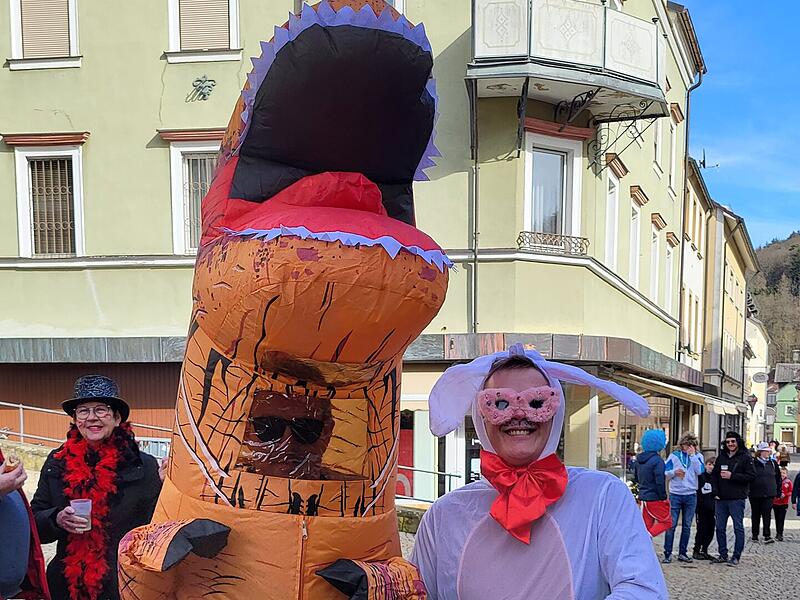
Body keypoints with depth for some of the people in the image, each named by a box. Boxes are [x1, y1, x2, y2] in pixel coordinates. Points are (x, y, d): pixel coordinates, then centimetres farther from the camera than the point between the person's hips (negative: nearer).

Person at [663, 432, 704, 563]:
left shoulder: (698, 456, 6)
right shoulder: (674, 456, 4)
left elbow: (700, 471, -12)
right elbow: (665, 474, 4)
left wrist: (692, 455, -12)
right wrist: (674, 472, -16)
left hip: (691, 495, 1)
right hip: (675, 494, -1)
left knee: (687, 526, 8)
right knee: (671, 525, -5)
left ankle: (682, 553, 17)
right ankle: (668, 553, -2)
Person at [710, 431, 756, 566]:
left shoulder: (745, 458, -3)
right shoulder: (721, 457, 12)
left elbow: (751, 476, -11)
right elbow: (714, 475, 15)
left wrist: (732, 476, -15)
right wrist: (715, 492, 3)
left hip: (737, 499, -5)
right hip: (721, 499, 5)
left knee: (738, 528, 0)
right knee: (720, 528, 9)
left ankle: (736, 556, 6)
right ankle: (723, 555, 19)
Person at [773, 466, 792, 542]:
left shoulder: (788, 482, -1)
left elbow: (791, 492, -1)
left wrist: (785, 495, -16)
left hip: (784, 504, -2)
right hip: (775, 503, 2)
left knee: (781, 519, -7)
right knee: (777, 519, 9)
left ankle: (780, 534, -5)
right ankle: (778, 533, 18)